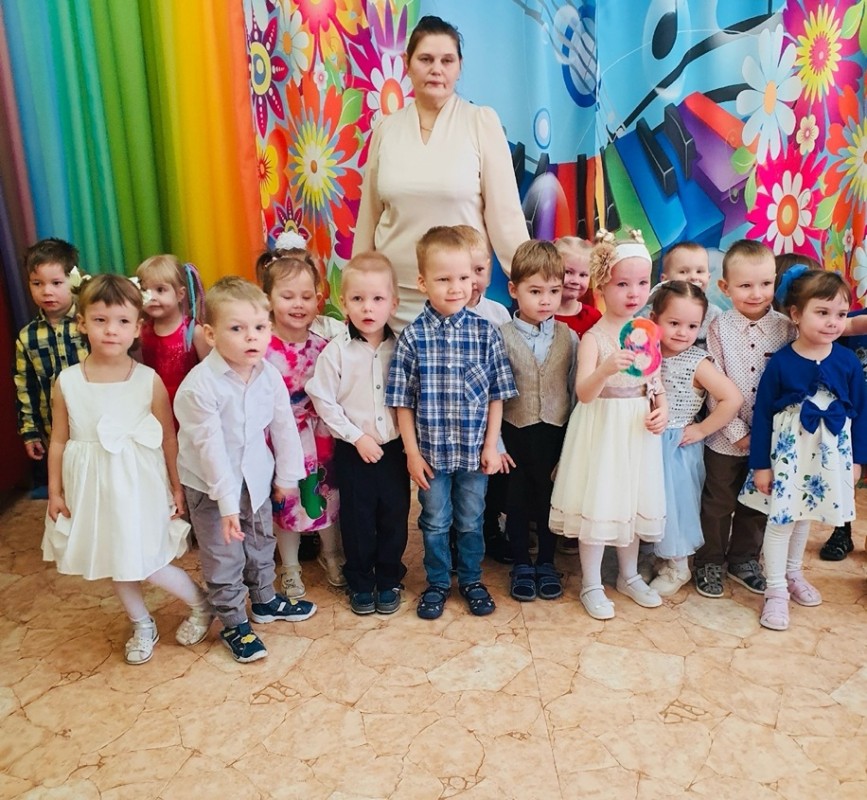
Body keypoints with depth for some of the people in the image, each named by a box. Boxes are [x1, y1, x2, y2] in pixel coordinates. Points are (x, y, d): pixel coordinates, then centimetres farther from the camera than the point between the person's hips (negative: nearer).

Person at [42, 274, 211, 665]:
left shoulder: (149, 381, -12)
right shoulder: (67, 382, -7)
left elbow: (168, 438, -5)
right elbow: (59, 441, 3)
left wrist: (177, 487, -2)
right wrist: (55, 491, 6)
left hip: (139, 485, -3)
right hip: (92, 487, 3)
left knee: (147, 564, 0)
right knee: (116, 563, 16)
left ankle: (202, 604, 27)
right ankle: (142, 626, 39)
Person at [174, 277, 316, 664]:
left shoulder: (269, 375, -13)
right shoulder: (199, 386, -29)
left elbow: (284, 425, -1)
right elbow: (210, 447, -28)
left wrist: (287, 474, 7)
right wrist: (227, 503, -26)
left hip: (255, 475, 5)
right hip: (210, 485, -5)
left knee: (261, 542, 24)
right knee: (224, 559, 9)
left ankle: (265, 600, 49)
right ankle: (233, 624, 30)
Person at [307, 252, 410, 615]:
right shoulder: (336, 351, -12)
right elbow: (323, 401, -9)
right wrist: (357, 437, -13)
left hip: (394, 446, 2)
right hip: (353, 450, -2)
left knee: (395, 514, 11)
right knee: (357, 518, 10)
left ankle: (389, 579, 31)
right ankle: (360, 583, 30)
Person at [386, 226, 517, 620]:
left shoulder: (485, 332, -6)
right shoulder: (412, 336, -9)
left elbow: (497, 394, -1)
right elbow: (403, 400, -5)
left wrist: (491, 445, -2)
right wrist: (412, 452, -6)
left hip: (474, 450, 1)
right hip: (431, 451, -1)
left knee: (471, 521, 17)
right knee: (435, 522, 15)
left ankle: (471, 579, 37)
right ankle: (437, 582, 35)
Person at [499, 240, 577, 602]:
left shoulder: (569, 337, -1)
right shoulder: (502, 337, -7)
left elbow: (577, 388, 2)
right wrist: (495, 441, -9)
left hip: (556, 431, 1)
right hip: (516, 432, -1)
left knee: (550, 497, 13)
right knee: (517, 499, 11)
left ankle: (546, 562, 32)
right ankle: (521, 564, 29)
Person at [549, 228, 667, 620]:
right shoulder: (593, 337, -14)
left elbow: (656, 382, 11)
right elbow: (583, 392, -25)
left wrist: (661, 410, -8)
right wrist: (606, 369, -43)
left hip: (638, 430, 5)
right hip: (602, 430, -5)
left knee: (633, 500, 16)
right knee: (598, 502, 2)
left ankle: (629, 576, 36)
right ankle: (591, 584, 20)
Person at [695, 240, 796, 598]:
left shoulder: (785, 328, -5)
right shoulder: (720, 328, -10)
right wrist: (738, 431, -14)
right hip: (726, 438, -2)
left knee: (757, 504, 17)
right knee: (718, 504, 11)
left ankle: (744, 559, 37)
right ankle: (709, 562, 29)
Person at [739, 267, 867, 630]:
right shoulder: (780, 363, -14)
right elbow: (762, 414, -9)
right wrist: (760, 464, -8)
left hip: (830, 454, 3)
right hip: (788, 451, -3)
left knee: (804, 516, 19)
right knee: (781, 518, 2)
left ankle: (793, 572, 40)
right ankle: (776, 591, 14)